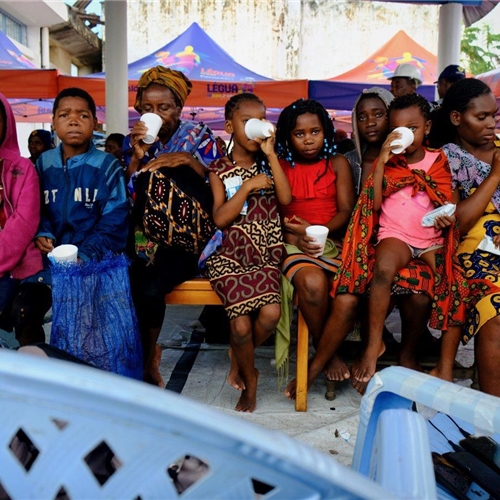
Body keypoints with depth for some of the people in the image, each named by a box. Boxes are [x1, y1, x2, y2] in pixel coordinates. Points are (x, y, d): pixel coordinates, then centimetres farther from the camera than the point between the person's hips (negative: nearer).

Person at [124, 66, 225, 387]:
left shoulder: (198, 136, 4)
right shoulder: (134, 141, 11)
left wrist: (188, 160, -19)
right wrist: (136, 157, -9)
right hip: (144, 239, 3)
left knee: (149, 289, -30)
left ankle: (146, 359, -3)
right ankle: (147, 356, -5)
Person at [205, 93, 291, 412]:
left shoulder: (268, 164, 10)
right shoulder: (220, 170, 3)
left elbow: (286, 198, -8)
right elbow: (220, 218, -7)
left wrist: (271, 154, -9)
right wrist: (248, 186, -13)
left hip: (265, 254, 2)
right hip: (230, 255, -2)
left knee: (271, 313, -21)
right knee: (241, 323, -15)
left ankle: (238, 356, 12)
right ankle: (250, 379, 16)